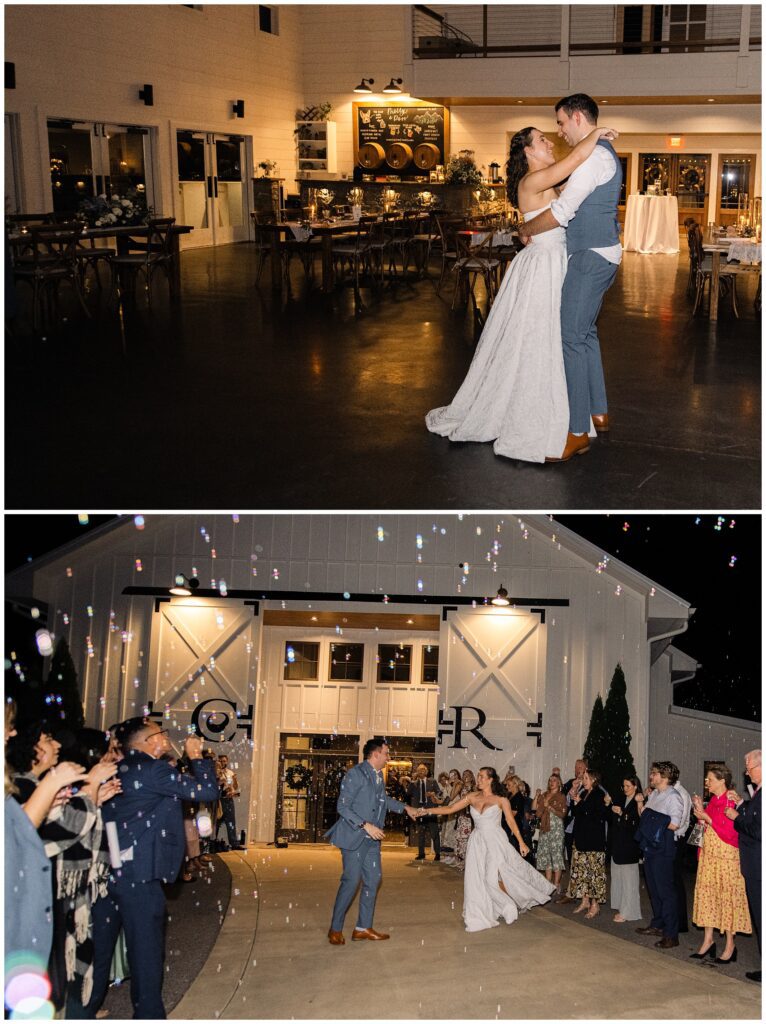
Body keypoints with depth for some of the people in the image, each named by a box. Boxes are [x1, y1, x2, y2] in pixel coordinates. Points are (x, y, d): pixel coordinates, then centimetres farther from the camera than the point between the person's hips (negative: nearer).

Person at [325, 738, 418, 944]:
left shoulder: (379, 776, 10)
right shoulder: (355, 774, -16)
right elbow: (343, 807, -19)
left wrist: (404, 807, 30)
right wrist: (366, 825, -24)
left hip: (372, 838, 8)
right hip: (354, 836, -8)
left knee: (373, 879, 9)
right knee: (351, 881, -7)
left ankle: (363, 927, 18)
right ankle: (335, 929, 7)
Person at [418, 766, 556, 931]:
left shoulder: (501, 800, -4)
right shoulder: (472, 797, 4)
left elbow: (511, 821, 0)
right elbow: (450, 809, 2)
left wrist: (521, 842, -2)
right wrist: (427, 811, -6)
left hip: (495, 841, -4)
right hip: (477, 842, 4)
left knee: (494, 877, -12)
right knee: (476, 879, 1)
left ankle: (509, 904, 16)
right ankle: (481, 916, 14)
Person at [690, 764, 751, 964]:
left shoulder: (732, 801, -13)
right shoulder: (712, 801, 12)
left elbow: (730, 833, -18)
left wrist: (706, 818, -17)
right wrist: (700, 812, 2)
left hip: (726, 857, -8)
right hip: (709, 855, 8)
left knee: (727, 898, -1)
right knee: (707, 895, 9)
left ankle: (730, 945, 7)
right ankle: (708, 940, 16)